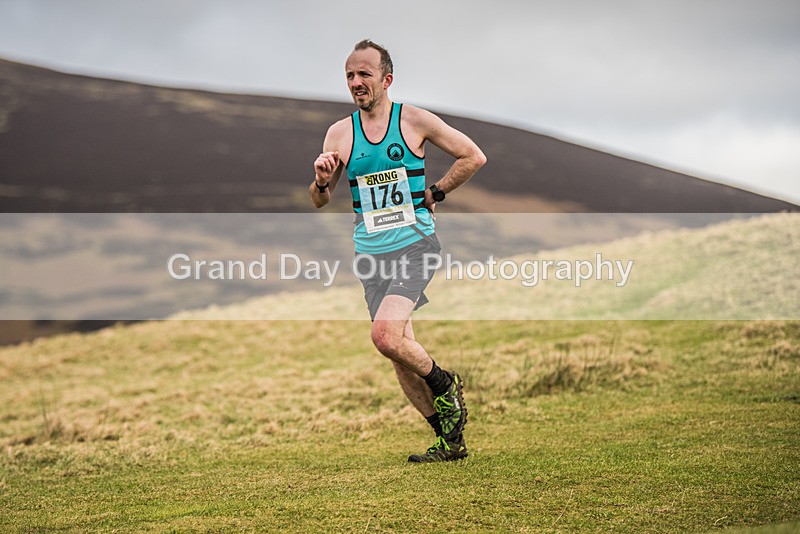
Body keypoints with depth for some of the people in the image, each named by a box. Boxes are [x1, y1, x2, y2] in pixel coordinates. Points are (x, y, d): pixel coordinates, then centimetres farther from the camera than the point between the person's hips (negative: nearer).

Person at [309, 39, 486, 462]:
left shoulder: (415, 121, -2)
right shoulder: (339, 133, 5)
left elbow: (474, 157, 6)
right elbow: (319, 201, 8)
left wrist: (433, 194, 1)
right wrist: (322, 181, -14)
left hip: (415, 244, -4)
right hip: (370, 252, 4)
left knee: (386, 336, -24)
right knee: (400, 353, 5)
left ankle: (444, 385, 4)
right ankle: (449, 439, 18)